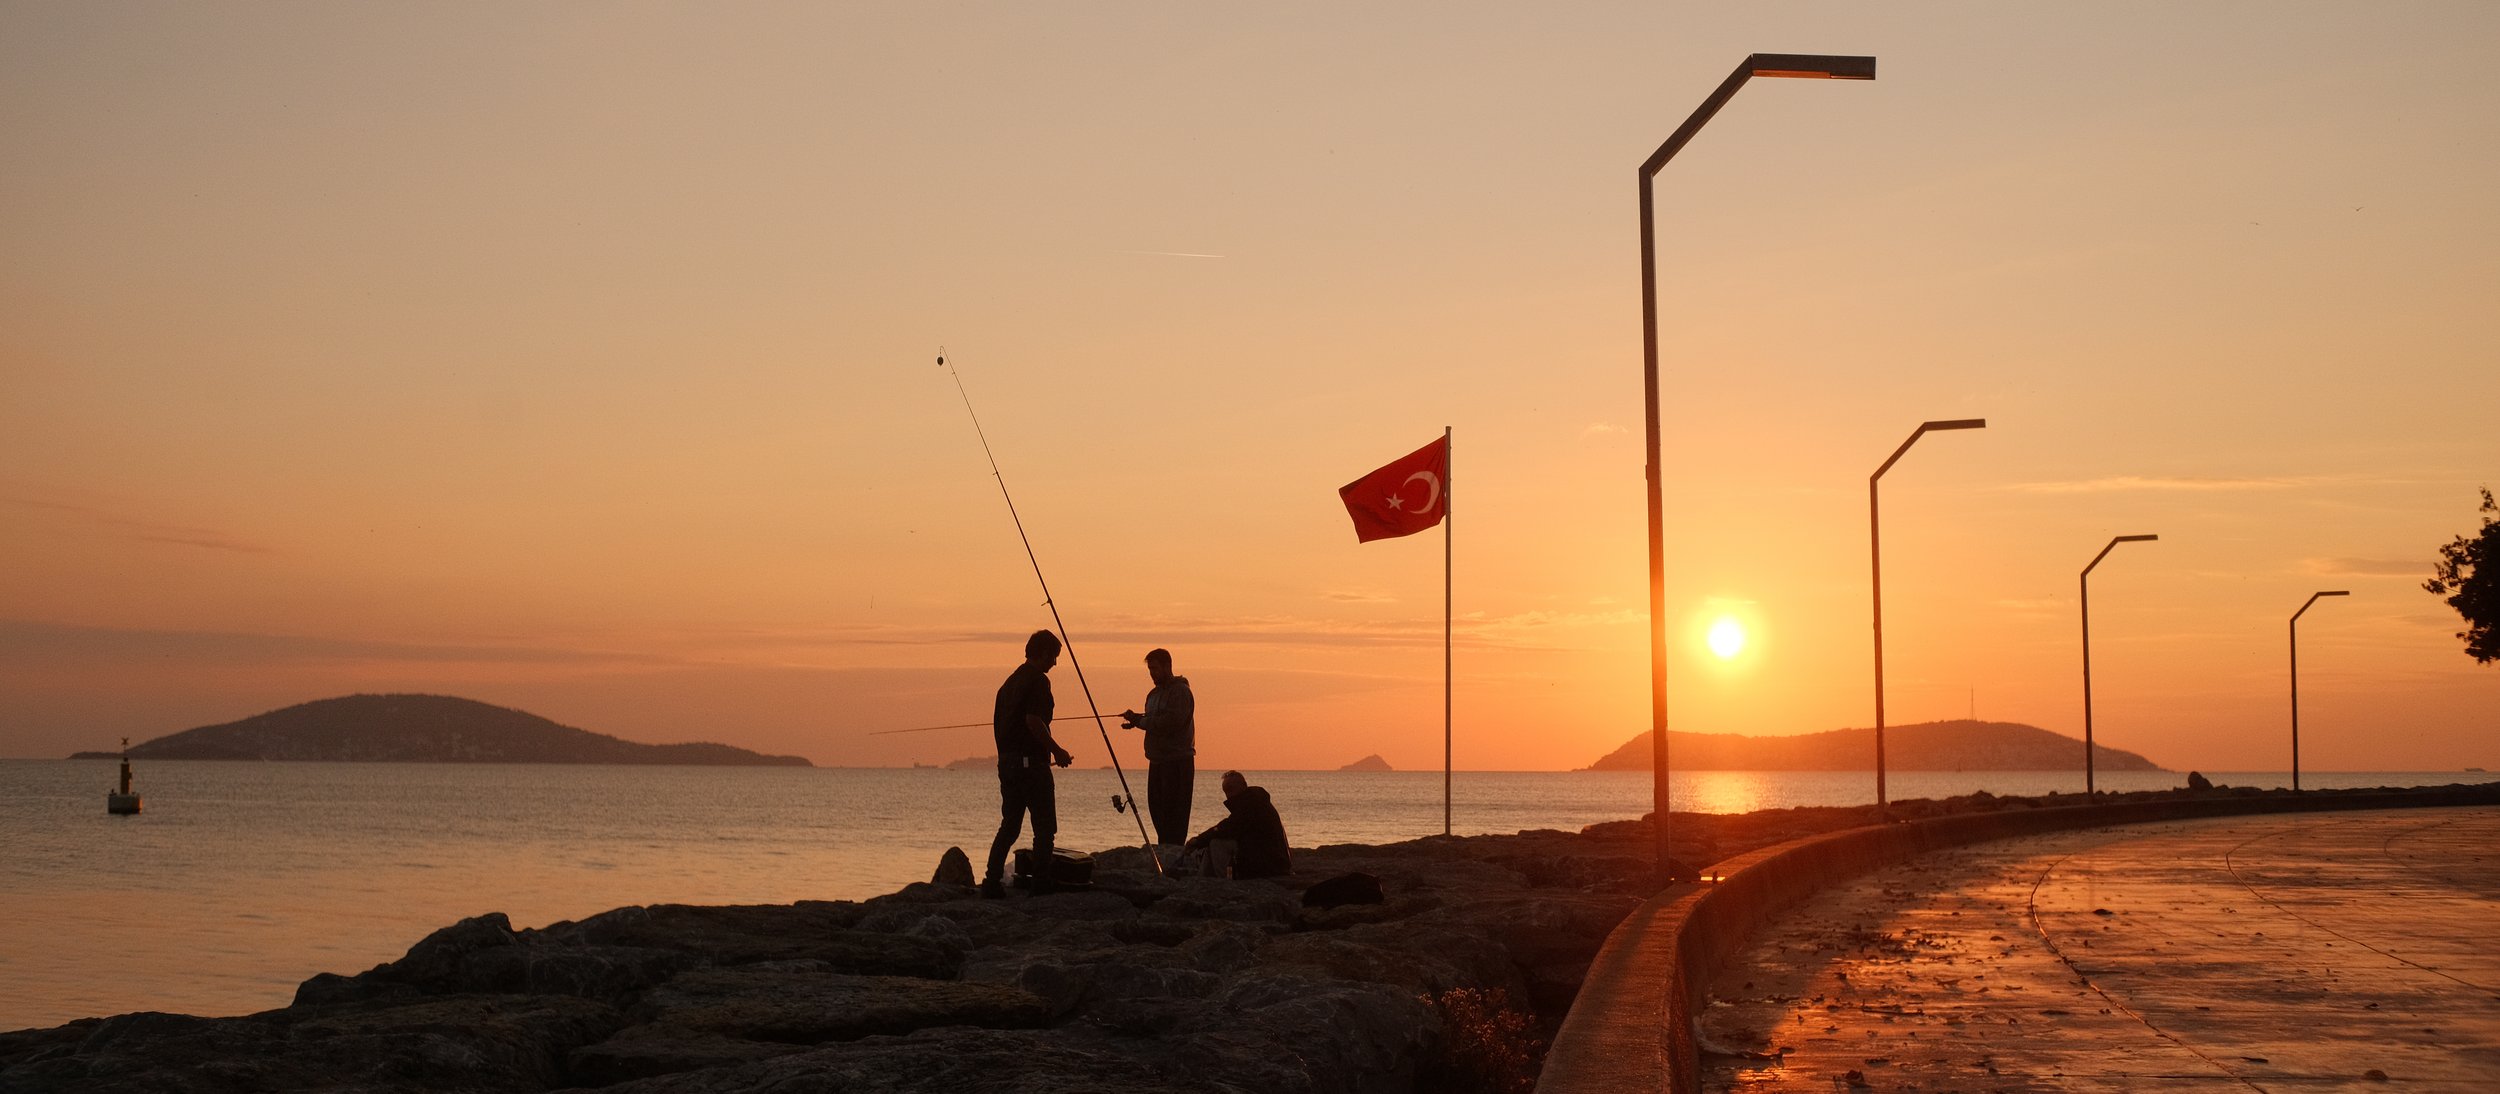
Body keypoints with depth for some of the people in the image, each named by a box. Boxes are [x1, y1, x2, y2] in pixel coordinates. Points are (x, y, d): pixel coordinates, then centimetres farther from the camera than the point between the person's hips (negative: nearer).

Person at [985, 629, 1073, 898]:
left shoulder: (1011, 681, 16)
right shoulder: (1037, 680, -11)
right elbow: (1033, 721, -21)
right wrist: (1057, 751, -12)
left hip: (1007, 761, 8)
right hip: (1031, 761, -8)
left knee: (1009, 825, 11)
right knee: (1044, 827, 0)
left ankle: (992, 882, 5)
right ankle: (1041, 883, 1)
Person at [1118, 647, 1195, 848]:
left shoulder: (1180, 691, -10)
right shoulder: (1154, 694, 18)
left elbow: (1172, 722, -21)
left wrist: (1138, 720, -15)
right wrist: (1135, 720, 2)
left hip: (1177, 761, -9)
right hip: (1158, 760, 9)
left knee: (1174, 811, -10)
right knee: (1156, 806, 10)